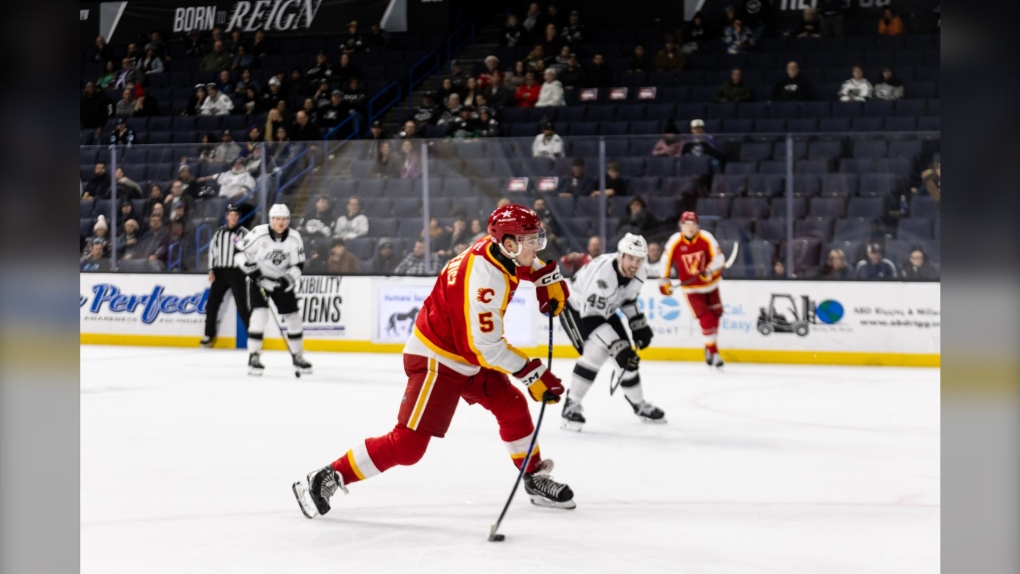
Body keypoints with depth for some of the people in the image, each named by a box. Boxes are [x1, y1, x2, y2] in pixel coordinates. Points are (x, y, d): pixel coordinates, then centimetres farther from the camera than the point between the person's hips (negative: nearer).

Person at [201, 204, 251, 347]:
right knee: (212, 303, 2)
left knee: (242, 305, -6)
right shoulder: (219, 233, 11)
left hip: (236, 273, -4)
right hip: (219, 272, 4)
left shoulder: (244, 233, -2)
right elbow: (212, 251, 13)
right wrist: (211, 270, 4)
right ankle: (209, 334, 12)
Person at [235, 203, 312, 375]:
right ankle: (253, 356, -10)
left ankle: (297, 357, 20)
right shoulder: (258, 234, -20)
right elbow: (240, 253, -12)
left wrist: (288, 280, -20)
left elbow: (298, 265, -5)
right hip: (259, 279, -3)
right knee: (260, 314, -19)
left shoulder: (294, 238, -11)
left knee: (293, 317, 4)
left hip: (281, 282, 3)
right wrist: (252, 271, -19)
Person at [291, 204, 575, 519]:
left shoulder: (499, 248, -3)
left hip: (468, 358, 10)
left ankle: (535, 479, 31)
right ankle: (325, 479, -7)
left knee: (513, 407, 14)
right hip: (436, 360, -10)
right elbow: (486, 345, -30)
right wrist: (532, 373, -26)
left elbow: (526, 262, 25)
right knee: (407, 443, -12)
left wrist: (549, 278, 7)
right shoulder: (484, 276, -30)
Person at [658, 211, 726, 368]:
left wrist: (709, 271, -36)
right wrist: (664, 281, -10)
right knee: (706, 318, -12)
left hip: (710, 283, 2)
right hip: (691, 287, -2)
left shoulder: (706, 238, -16)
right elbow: (666, 261, -7)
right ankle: (712, 350, -2)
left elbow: (718, 258, -19)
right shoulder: (674, 242, -17)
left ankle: (711, 342, 35)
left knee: (715, 315, 13)